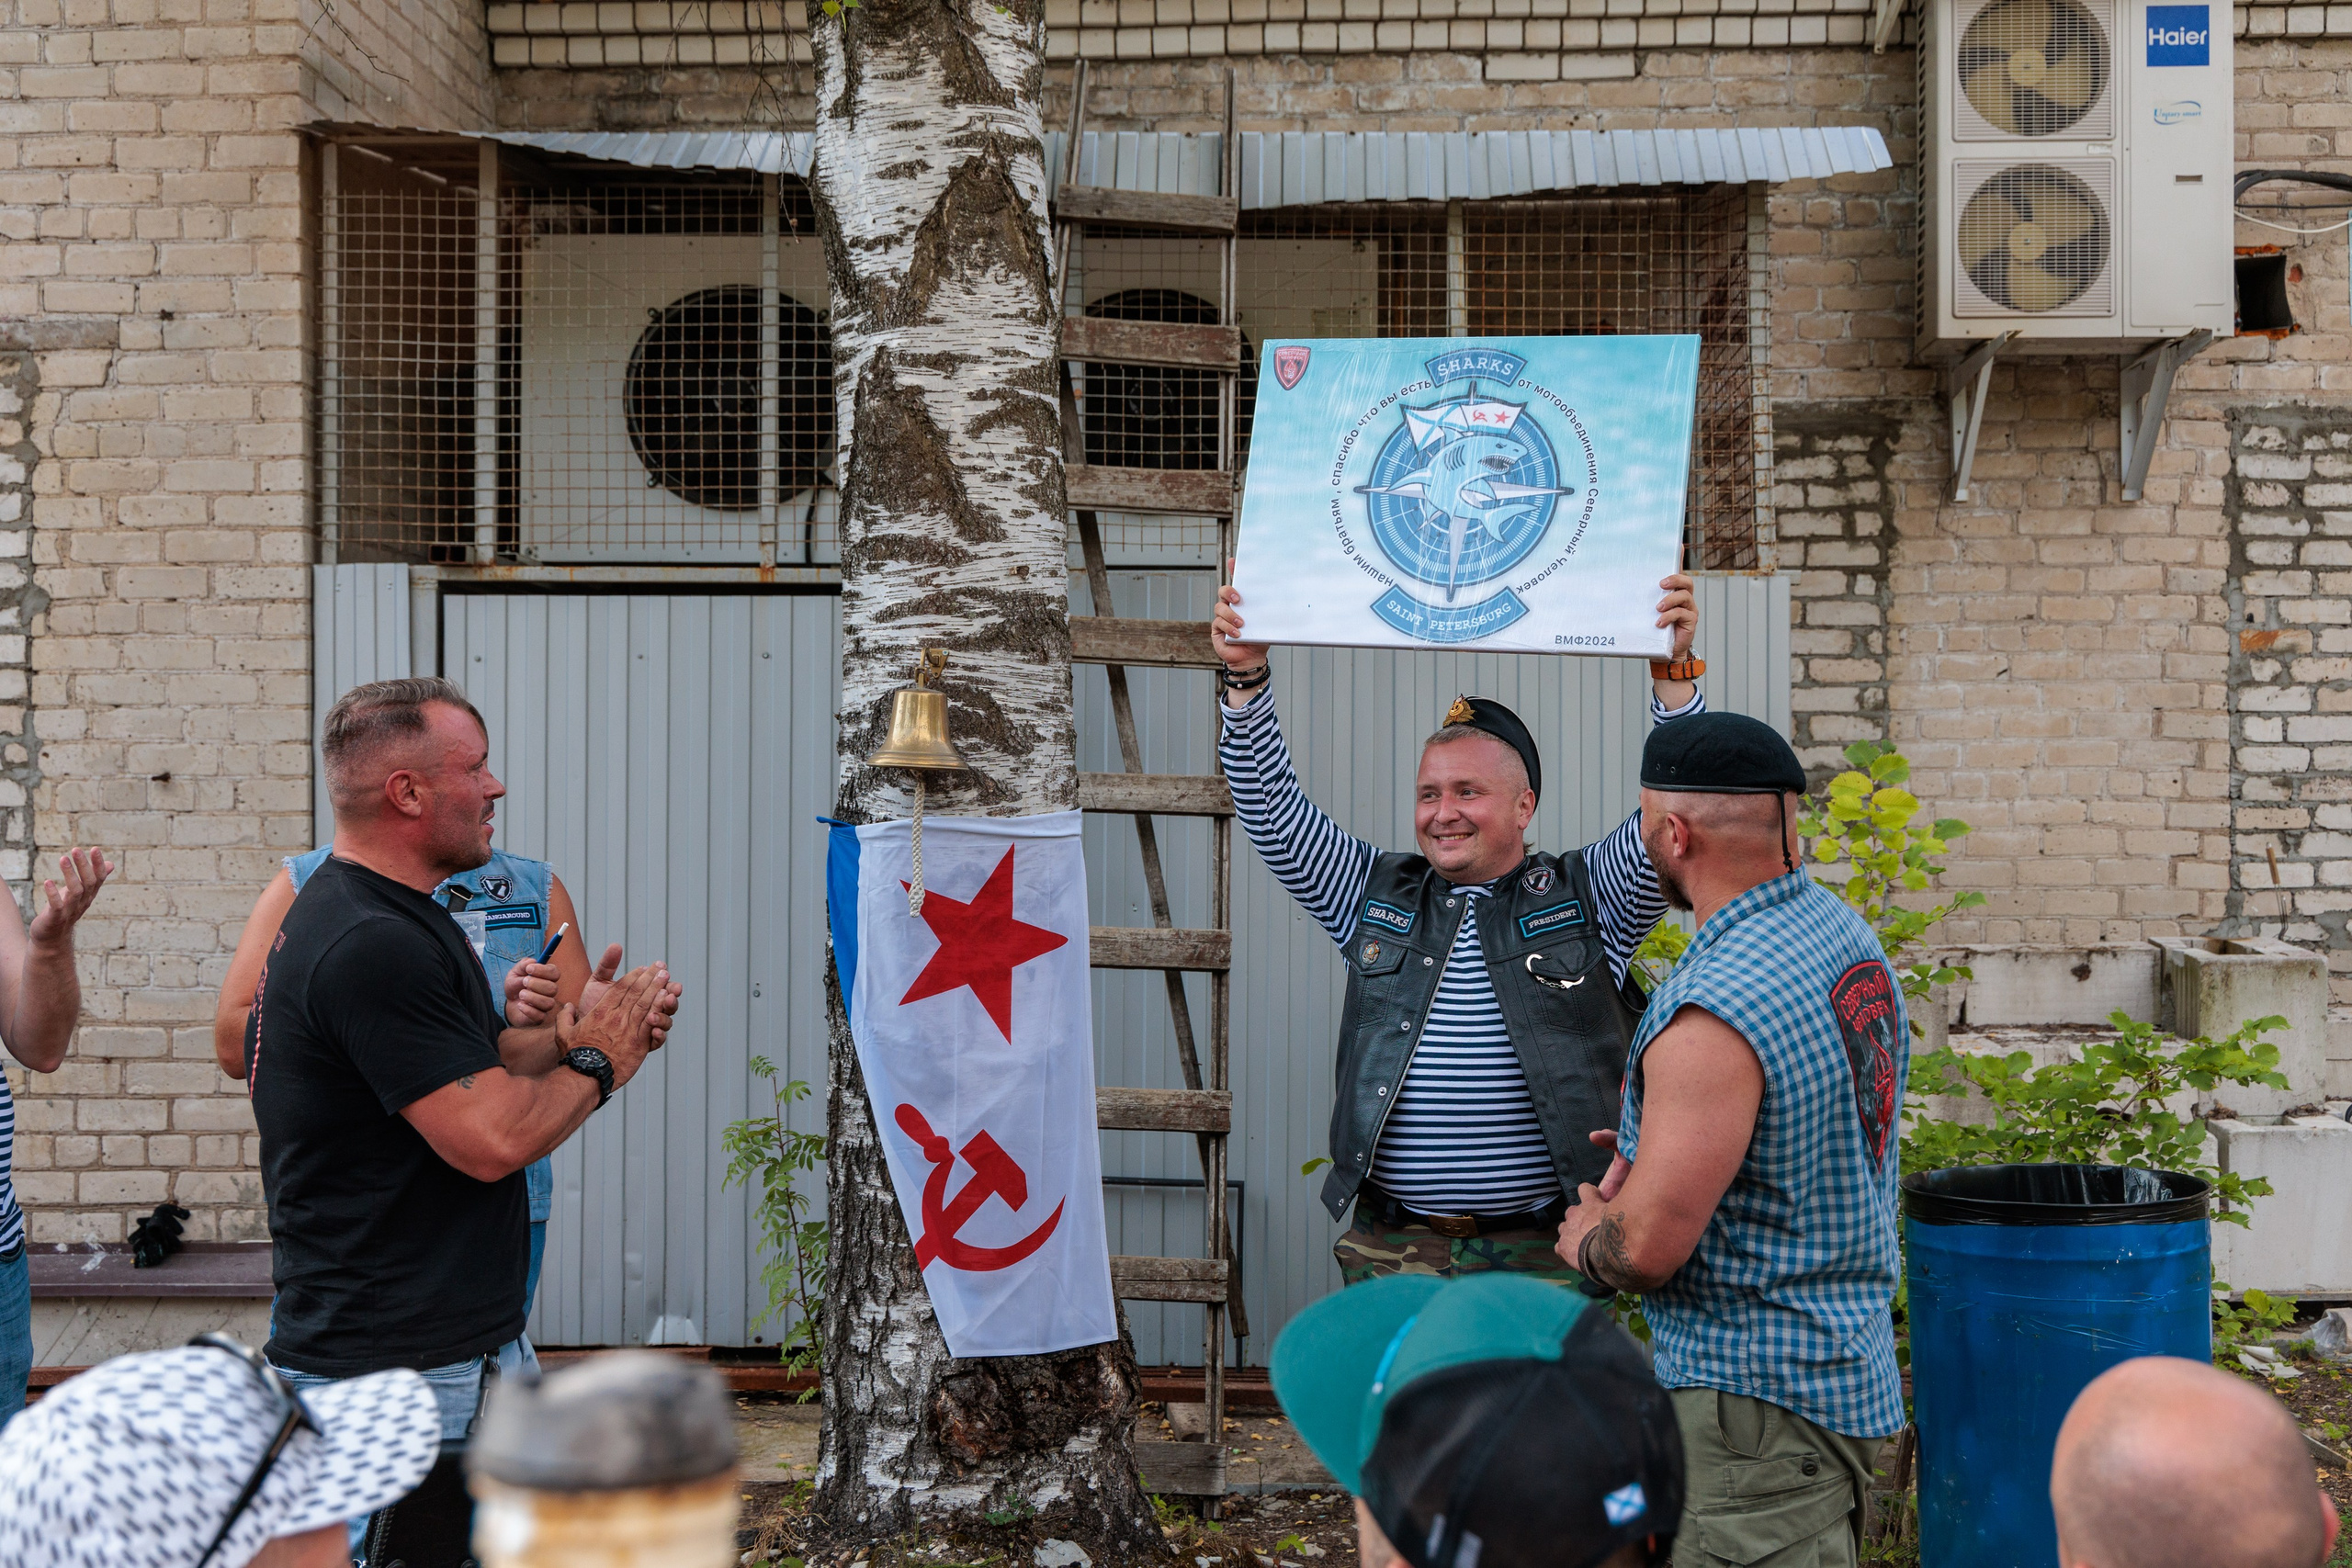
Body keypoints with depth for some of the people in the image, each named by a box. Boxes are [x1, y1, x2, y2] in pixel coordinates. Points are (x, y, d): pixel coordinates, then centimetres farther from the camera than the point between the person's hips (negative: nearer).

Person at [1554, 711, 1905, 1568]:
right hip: (1846, 1362, 10)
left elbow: (1648, 1250, -22)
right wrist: (1657, 1147, 9)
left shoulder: (1714, 1011, -26)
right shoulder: (1847, 934, 5)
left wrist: (1587, 1237, 0)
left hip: (1757, 1401, -10)